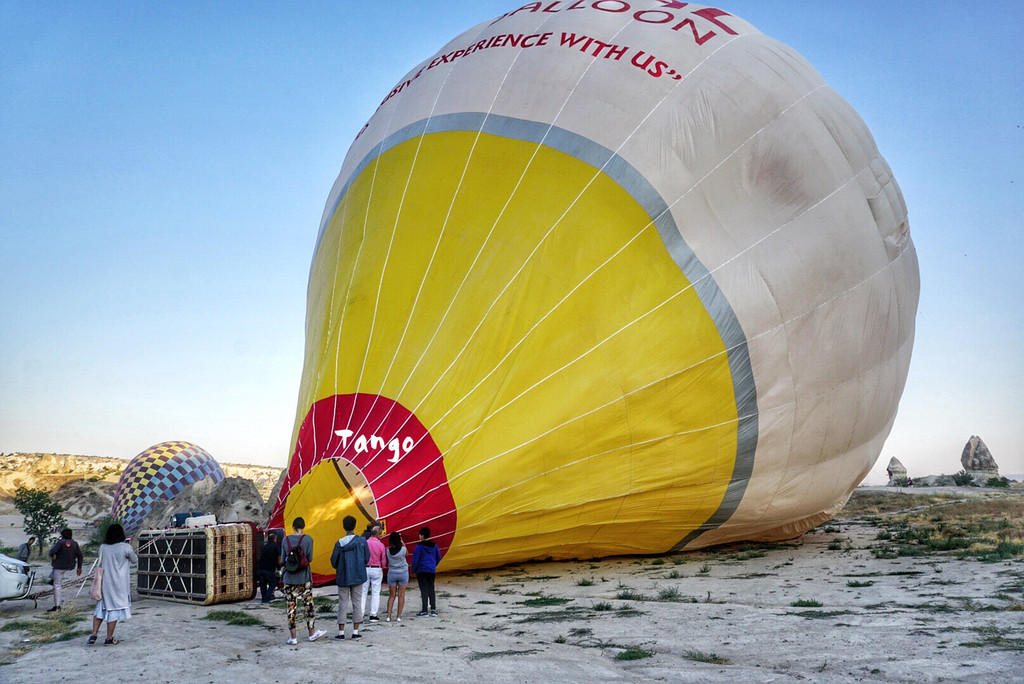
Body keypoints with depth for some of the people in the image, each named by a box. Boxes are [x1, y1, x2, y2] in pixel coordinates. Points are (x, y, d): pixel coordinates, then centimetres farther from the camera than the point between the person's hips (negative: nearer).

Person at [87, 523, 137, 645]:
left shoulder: (102, 547, 1)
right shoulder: (125, 547, -11)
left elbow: (100, 563, 11)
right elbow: (135, 560, 3)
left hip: (104, 582, 4)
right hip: (119, 583, -4)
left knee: (101, 607, 17)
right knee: (115, 608, 4)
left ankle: (94, 634, 8)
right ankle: (109, 638, 9)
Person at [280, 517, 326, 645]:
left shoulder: (286, 540, 1)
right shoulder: (308, 539, -5)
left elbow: (282, 560, 2)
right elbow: (309, 558, -5)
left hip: (289, 578, 1)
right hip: (304, 578, -1)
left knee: (291, 607, 4)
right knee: (308, 605, 10)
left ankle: (293, 637, 7)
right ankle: (312, 633, 19)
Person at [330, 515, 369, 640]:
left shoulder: (339, 543, -7)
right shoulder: (362, 541, -5)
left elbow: (333, 561, -2)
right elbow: (367, 558, 1)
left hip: (343, 578, 0)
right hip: (358, 577, 0)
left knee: (342, 604, 6)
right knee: (357, 603, 7)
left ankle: (341, 632, 6)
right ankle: (355, 631, 7)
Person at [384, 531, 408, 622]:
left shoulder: (388, 550, -11)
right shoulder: (403, 549, -15)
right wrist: (403, 544, 10)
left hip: (391, 573, 2)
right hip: (403, 573, -2)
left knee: (392, 595, 10)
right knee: (401, 595, 5)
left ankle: (389, 616, 3)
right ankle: (398, 616, 3)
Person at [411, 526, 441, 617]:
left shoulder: (419, 546, -12)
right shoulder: (434, 545, 6)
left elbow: (415, 559, -11)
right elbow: (438, 557, 14)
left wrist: (414, 570, 1)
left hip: (422, 570, -5)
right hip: (432, 571, 5)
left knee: (424, 590, -3)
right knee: (431, 590, 12)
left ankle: (424, 611, -3)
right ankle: (433, 609, 10)